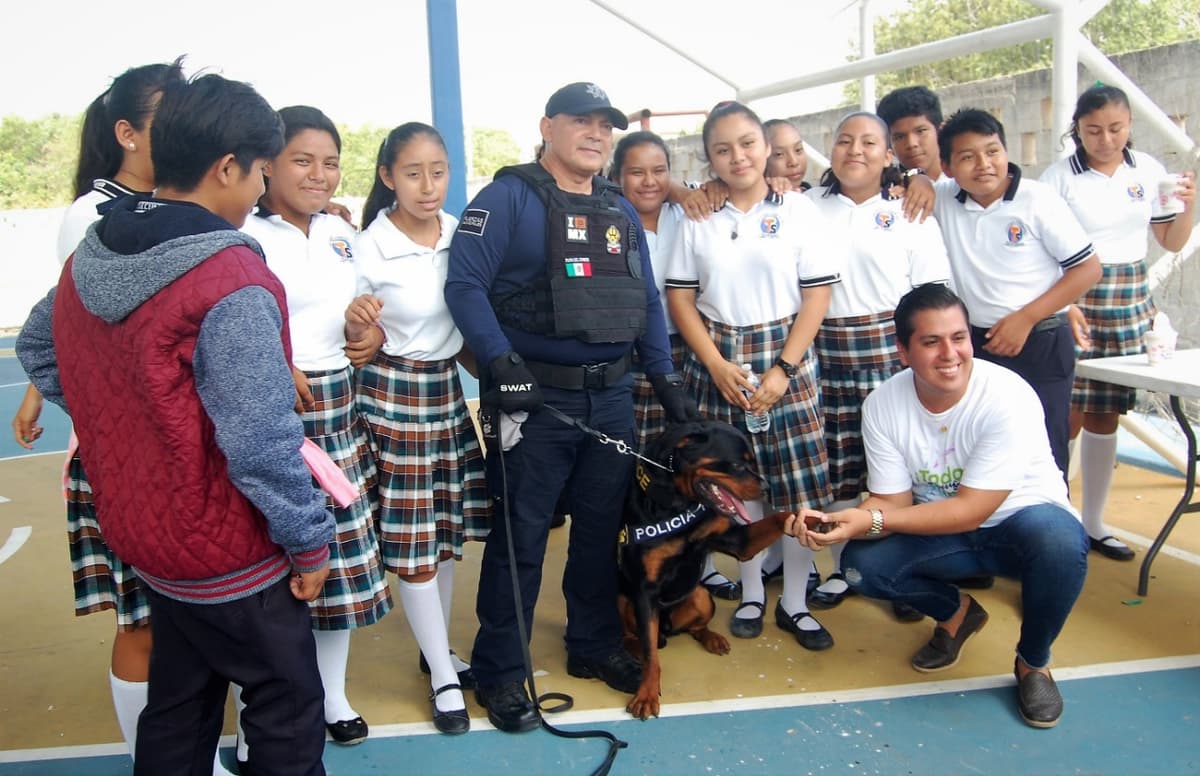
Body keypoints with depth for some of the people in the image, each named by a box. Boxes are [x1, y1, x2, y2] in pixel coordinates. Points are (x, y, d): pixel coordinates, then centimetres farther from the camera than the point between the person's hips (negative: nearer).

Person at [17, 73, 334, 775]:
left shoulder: (90, 258, 1)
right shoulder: (232, 282, -25)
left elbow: (37, 348, 17)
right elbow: (260, 439, -27)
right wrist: (310, 539, -14)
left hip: (142, 529, 8)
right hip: (230, 555, -8)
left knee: (178, 703, 24)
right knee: (287, 712, 10)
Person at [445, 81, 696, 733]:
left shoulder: (621, 211, 15)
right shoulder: (509, 197, -5)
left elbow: (648, 302, 17)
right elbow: (465, 284, -13)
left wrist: (665, 378, 9)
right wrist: (501, 361, -24)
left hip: (611, 395, 6)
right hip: (534, 397, -6)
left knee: (602, 527, 15)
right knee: (520, 536, 1)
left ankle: (594, 645, 32)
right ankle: (499, 671, 15)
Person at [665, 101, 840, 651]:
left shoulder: (798, 211, 0)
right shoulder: (697, 219, 5)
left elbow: (817, 294, -3)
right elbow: (680, 297, 3)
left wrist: (783, 369, -11)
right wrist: (718, 366, -8)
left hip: (785, 357, -1)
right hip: (717, 362, 2)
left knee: (799, 484, -1)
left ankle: (794, 604, 14)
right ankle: (751, 595, 23)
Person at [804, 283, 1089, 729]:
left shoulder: (1008, 398, -28)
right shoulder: (882, 405, -15)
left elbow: (971, 510, -28)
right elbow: (893, 501, -12)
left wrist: (872, 520, -37)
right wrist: (839, 524, -33)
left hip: (1023, 518, -3)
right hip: (943, 528, 3)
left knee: (1060, 541, -36)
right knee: (861, 564, -20)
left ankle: (1033, 661, -5)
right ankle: (957, 613, 13)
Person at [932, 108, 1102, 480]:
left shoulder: (1038, 199, -9)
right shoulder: (942, 199, 1)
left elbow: (1088, 268, -6)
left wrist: (1025, 318, -13)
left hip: (1040, 345, -3)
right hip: (977, 344, 4)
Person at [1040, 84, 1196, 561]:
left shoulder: (1148, 170, 7)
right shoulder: (1059, 177, -7)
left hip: (1130, 304, 4)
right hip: (1073, 300, -4)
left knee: (1104, 415, 9)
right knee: (1068, 416, -6)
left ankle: (1092, 523, 20)